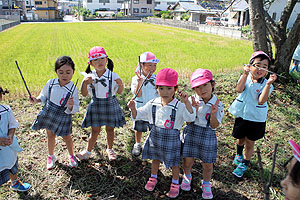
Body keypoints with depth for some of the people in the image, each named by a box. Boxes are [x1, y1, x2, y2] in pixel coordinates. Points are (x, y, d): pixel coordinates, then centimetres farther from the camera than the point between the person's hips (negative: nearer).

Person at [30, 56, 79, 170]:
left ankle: (71, 156, 35)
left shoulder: (73, 89, -18)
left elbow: (75, 110, -15)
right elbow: (44, 96, 8)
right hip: (49, 113, 3)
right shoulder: (51, 83, -10)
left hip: (64, 115, -3)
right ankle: (51, 156, 40)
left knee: (67, 137, 8)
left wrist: (70, 106, -37)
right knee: (50, 135, 17)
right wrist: (36, 100, -11)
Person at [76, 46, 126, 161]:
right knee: (95, 130, 7)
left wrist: (121, 84, -20)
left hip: (110, 104, 0)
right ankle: (88, 151, 26)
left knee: (110, 128, 13)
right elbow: (84, 94, -4)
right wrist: (85, 82, -20)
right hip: (96, 104, 0)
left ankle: (109, 149, 35)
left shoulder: (113, 76, -9)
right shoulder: (89, 77, -6)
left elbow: (119, 92, 1)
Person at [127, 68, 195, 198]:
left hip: (171, 138, -3)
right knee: (155, 158, 23)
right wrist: (133, 108, -21)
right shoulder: (153, 104, -6)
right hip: (155, 136, 4)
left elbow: (191, 117, -31)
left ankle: (175, 183, 38)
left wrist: (186, 101, -41)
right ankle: (153, 178, 48)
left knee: (173, 162, 14)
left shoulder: (179, 106, -18)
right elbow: (137, 115, 1)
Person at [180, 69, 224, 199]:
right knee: (188, 161, 8)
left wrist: (213, 114, -27)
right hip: (191, 133, 0)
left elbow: (214, 126, -9)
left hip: (208, 135, 0)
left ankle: (206, 184, 40)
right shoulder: (192, 100, -7)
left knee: (208, 165, 9)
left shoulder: (218, 104, -6)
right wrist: (193, 109, -25)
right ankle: (187, 176, 43)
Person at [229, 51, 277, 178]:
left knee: (250, 143, 9)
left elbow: (261, 101, -28)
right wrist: (245, 74, -38)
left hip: (256, 119, -1)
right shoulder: (245, 78, -8)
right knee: (240, 139, 21)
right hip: (242, 116, 2)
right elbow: (239, 90, -28)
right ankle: (239, 155, 53)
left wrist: (268, 84, -36)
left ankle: (244, 165, 31)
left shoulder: (266, 84, -13)